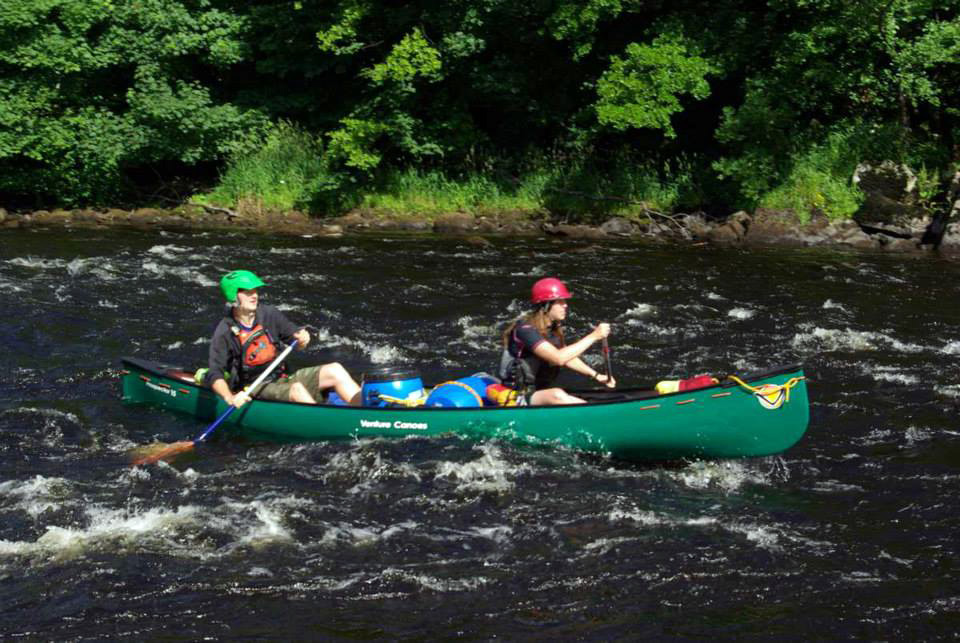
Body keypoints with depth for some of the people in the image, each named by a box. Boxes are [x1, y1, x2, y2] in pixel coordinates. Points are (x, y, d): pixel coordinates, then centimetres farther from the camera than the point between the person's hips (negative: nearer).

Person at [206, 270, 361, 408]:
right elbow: (215, 374, -18)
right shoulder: (225, 332, -12)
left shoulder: (268, 314, 3)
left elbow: (293, 332, 16)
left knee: (334, 370, -10)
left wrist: (303, 339, -9)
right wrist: (230, 398, -35)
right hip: (255, 390, -6)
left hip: (283, 378, 6)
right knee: (296, 389, -34)